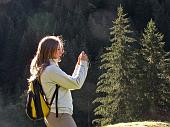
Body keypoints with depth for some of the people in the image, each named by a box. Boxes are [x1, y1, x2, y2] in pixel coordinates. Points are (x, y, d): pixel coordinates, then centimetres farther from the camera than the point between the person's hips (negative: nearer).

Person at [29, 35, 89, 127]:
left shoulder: (45, 70, 17)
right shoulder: (52, 69, -14)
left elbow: (71, 82, 21)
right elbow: (76, 84, -12)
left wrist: (79, 64, 19)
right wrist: (83, 63, -1)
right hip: (60, 115, -10)